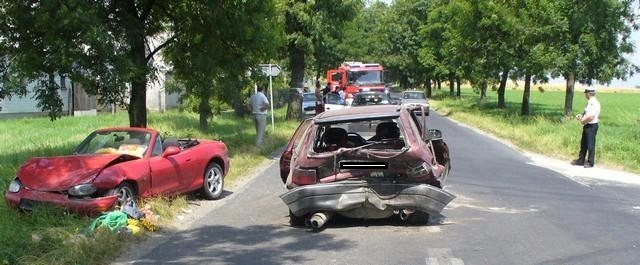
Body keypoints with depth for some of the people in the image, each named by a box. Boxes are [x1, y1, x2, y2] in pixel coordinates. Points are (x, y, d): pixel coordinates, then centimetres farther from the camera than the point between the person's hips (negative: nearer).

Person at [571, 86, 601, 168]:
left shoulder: (594, 103, -20)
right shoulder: (589, 102, 12)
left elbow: (590, 117, -27)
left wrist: (583, 120, -11)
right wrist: (581, 116, 9)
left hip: (591, 126, -10)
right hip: (587, 126, 10)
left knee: (590, 145, -1)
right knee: (583, 144, 17)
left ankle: (590, 162, 9)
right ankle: (580, 160, 27)